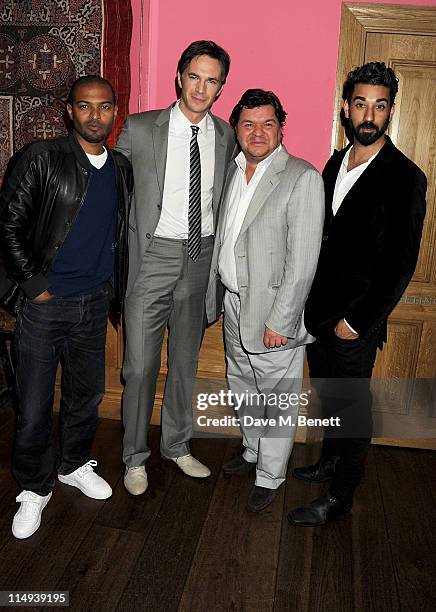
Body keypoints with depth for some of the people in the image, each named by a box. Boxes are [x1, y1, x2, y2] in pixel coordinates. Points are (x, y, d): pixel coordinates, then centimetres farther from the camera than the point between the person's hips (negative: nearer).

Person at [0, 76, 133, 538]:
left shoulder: (121, 169, 7)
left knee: (87, 394, 18)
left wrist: (114, 288, 9)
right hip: (44, 305, -4)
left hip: (95, 304, 5)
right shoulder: (40, 159, -8)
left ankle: (74, 465, 42)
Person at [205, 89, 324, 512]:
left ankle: (269, 477, 26)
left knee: (277, 397, 7)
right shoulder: (232, 172, 9)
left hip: (273, 308, -7)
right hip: (233, 303, 7)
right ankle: (253, 451, 44)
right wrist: (216, 297, 10)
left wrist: (280, 320, -20)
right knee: (243, 388, 22)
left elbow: (303, 259, -18)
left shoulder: (302, 178, -14)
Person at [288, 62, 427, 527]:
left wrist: (357, 321, -16)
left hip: (356, 319, -7)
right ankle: (331, 460, 44)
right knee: (327, 393, 21)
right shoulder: (335, 164, 8)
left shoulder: (404, 179, -14)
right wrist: (308, 298, 9)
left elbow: (401, 263, -16)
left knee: (351, 405, 7)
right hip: (317, 308, 7)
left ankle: (339, 496, 25)